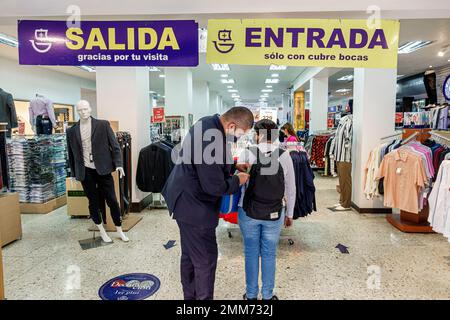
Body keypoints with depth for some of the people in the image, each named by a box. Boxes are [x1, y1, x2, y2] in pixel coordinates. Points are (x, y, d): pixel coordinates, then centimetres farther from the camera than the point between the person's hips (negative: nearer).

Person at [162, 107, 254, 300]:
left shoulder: (208, 124, 2)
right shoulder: (211, 140, -30)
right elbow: (214, 186, -24)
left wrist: (233, 166, 8)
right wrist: (237, 180, -8)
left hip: (187, 200, 11)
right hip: (194, 206, -11)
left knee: (190, 254, 23)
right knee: (206, 258, 3)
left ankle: (190, 295, 41)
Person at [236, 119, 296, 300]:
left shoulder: (247, 153, -9)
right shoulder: (284, 156, -4)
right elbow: (290, 189, 2)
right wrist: (289, 214, 12)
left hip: (249, 211, 0)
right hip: (274, 213, 1)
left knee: (251, 253, 15)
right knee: (269, 254, 15)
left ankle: (251, 295, 29)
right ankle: (268, 295, 29)